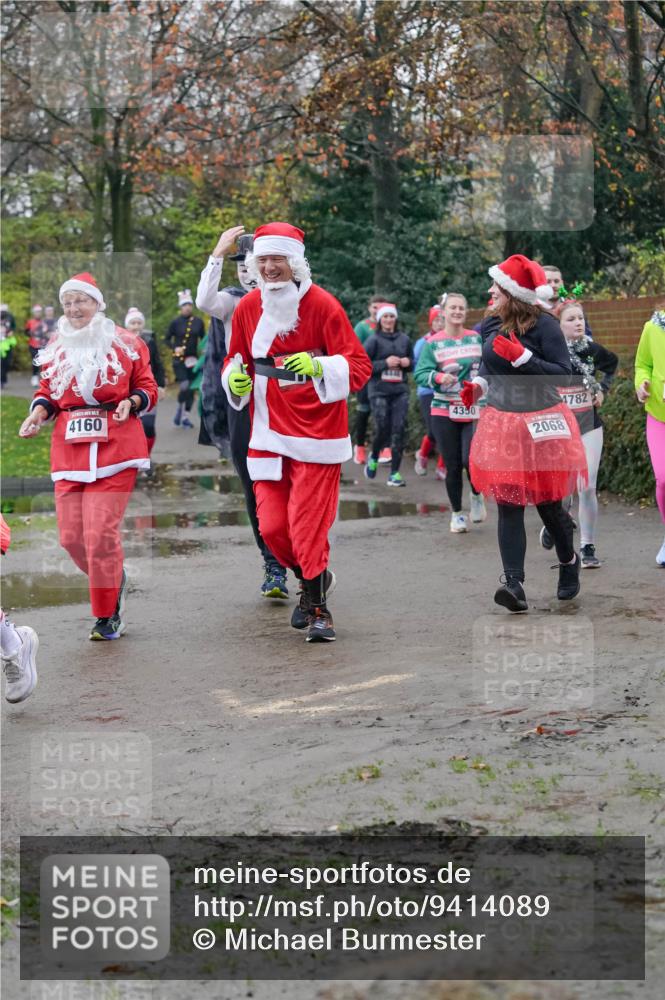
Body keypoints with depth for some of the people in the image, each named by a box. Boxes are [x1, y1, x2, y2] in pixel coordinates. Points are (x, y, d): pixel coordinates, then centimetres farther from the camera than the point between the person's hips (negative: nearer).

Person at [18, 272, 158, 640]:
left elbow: (147, 388, 6)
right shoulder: (56, 347, 13)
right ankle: (113, 581, 30)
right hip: (68, 451, 4)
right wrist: (39, 411, -2)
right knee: (71, 535, 0)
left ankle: (106, 616, 4)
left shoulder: (126, 344, 3)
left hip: (115, 447, -4)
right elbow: (47, 390, 18)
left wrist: (132, 402, -14)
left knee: (100, 533, -11)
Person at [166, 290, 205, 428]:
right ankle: (179, 410, 7)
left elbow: (203, 339, 14)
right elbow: (167, 339, 3)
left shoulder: (198, 322, 4)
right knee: (184, 386, -18)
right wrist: (175, 348, -14)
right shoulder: (175, 322, -4)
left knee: (191, 389, 4)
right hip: (179, 359, -4)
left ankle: (186, 417, 15)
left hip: (193, 359, 4)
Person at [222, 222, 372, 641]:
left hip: (316, 432, -5)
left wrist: (318, 367, -28)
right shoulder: (248, 308, 5)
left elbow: (359, 367, -11)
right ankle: (313, 580, 29)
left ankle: (318, 607, 8)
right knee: (272, 526, 2)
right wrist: (234, 378, -4)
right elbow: (236, 360, 19)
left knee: (309, 525, -8)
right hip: (268, 435, 5)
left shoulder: (322, 305, -10)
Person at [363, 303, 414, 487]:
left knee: (399, 429, -6)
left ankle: (394, 473, -1)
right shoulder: (374, 340, -1)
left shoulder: (404, 339, 9)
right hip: (379, 391, -3)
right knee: (382, 429, -7)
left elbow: (413, 362, 21)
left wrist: (408, 362, -2)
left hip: (400, 391, 3)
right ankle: (373, 457, 27)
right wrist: (385, 363, -14)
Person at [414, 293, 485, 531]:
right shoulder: (433, 343, -2)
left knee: (469, 460, -14)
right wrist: (438, 377, -29)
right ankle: (456, 513, 20)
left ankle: (477, 495, 17)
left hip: (474, 412, 1)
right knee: (453, 466, 3)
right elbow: (420, 374, -10)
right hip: (444, 413, -1)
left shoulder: (476, 338, 6)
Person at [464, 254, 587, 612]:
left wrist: (522, 356, -24)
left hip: (541, 425, -4)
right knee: (509, 507, -4)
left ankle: (569, 562, 35)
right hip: (501, 425, 5)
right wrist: (476, 386, 0)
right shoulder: (490, 326, 5)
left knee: (548, 504, 7)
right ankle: (514, 584, -10)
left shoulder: (544, 326, -13)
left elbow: (563, 374, -17)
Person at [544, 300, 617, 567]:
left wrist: (603, 389, 11)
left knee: (587, 488, -6)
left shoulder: (592, 349, 1)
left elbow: (613, 363, 22)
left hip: (589, 427, 2)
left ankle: (588, 547, 6)